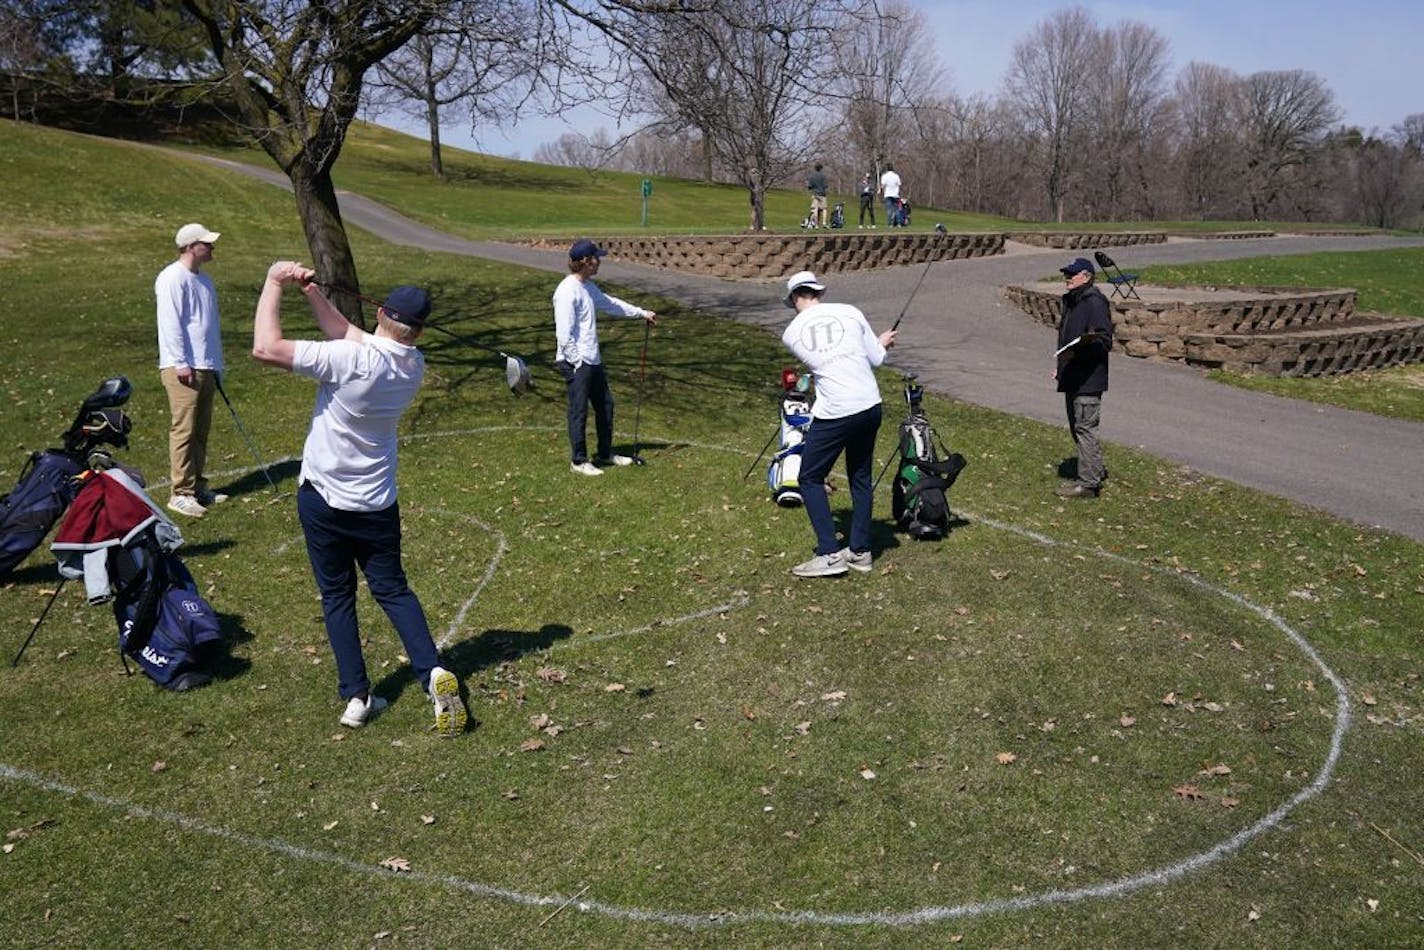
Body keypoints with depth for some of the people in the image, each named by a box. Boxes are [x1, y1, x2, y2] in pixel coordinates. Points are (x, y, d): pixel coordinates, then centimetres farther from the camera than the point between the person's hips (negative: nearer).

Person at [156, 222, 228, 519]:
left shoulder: (204, 280, 19)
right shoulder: (173, 278, -9)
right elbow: (171, 323, -15)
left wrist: (217, 364, 23)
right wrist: (181, 364, -19)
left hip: (206, 368, 9)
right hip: (183, 369, -9)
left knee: (201, 431, 12)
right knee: (184, 430, -8)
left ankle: (198, 486, 21)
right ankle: (180, 493, -4)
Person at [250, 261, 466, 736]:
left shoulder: (353, 360, -24)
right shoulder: (414, 367, -5)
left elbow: (266, 347, -24)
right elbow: (345, 333, 9)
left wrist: (274, 283, -13)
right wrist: (311, 291, 6)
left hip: (322, 498, -3)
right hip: (378, 504, 4)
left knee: (337, 597, 11)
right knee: (393, 590, 14)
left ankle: (356, 696, 10)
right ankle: (433, 673, -5)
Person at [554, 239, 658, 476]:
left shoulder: (589, 287, 11)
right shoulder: (567, 291, -19)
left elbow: (610, 303, 28)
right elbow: (564, 334, -21)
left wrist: (642, 312, 31)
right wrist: (577, 363, -18)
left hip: (593, 361, 10)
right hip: (576, 364, -10)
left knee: (605, 405, 17)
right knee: (579, 412, 0)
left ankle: (606, 453, 30)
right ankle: (579, 461, 11)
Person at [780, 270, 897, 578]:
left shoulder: (791, 333, 1)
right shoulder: (849, 312, 3)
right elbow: (876, 359, 6)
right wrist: (881, 342, 30)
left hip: (834, 414, -4)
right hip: (870, 406, 4)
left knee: (811, 478, 9)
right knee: (861, 478, 18)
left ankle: (830, 555, 3)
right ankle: (859, 551, 23)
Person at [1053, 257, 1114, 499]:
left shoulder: (1095, 302, -14)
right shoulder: (1071, 301, 17)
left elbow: (1104, 340, -21)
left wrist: (1078, 351, -32)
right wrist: (1060, 366, 25)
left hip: (1088, 379, -11)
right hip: (1072, 377, 11)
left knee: (1085, 427, -8)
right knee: (1077, 426, 17)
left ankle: (1088, 483, -5)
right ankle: (1096, 472, 30)